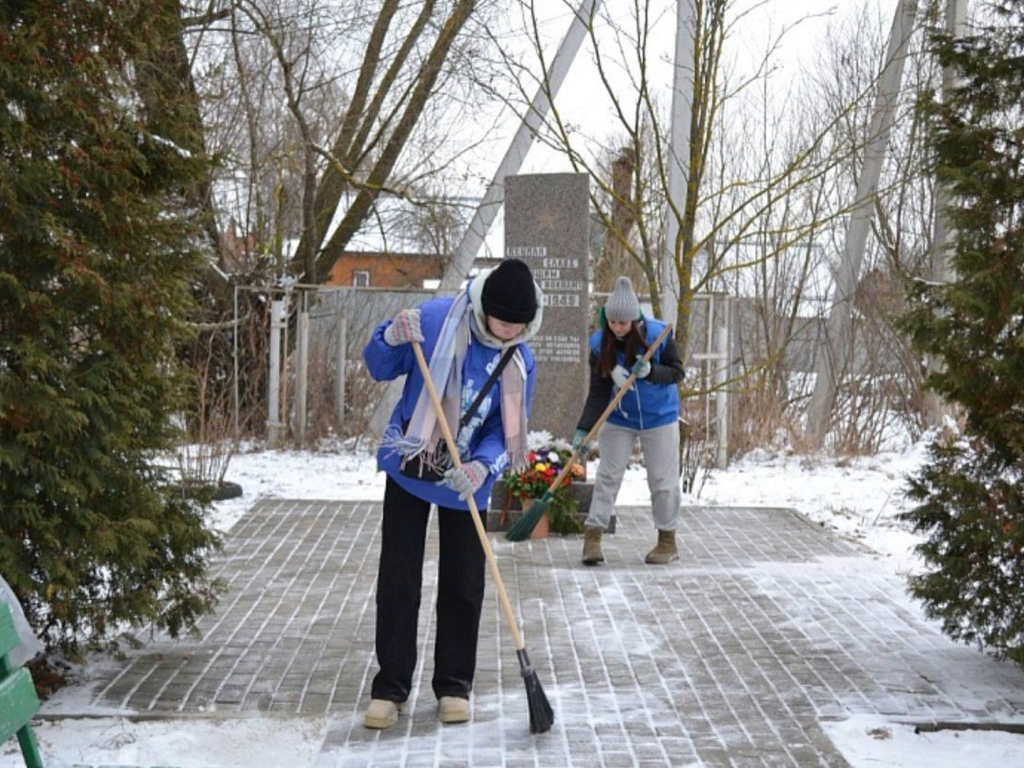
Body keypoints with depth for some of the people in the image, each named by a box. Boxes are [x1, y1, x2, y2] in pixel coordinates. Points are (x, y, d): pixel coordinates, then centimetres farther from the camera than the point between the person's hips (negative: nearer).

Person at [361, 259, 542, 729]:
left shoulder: (520, 360, -9)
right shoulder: (434, 320, -16)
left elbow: (507, 429, -6)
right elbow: (379, 369, -7)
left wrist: (483, 466, -26)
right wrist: (393, 339, -29)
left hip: (465, 481, 2)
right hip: (409, 470, -2)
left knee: (463, 586, 6)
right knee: (397, 581, 1)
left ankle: (453, 684, 20)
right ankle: (390, 686, 11)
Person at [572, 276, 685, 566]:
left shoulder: (658, 334, -19)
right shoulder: (599, 343, -15)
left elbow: (677, 371, -10)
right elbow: (598, 391, -14)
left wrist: (651, 372, -31)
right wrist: (583, 429, -22)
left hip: (659, 418, -1)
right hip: (619, 419, 1)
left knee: (662, 479, 7)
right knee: (607, 476, 1)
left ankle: (668, 541, 21)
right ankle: (592, 537, 6)